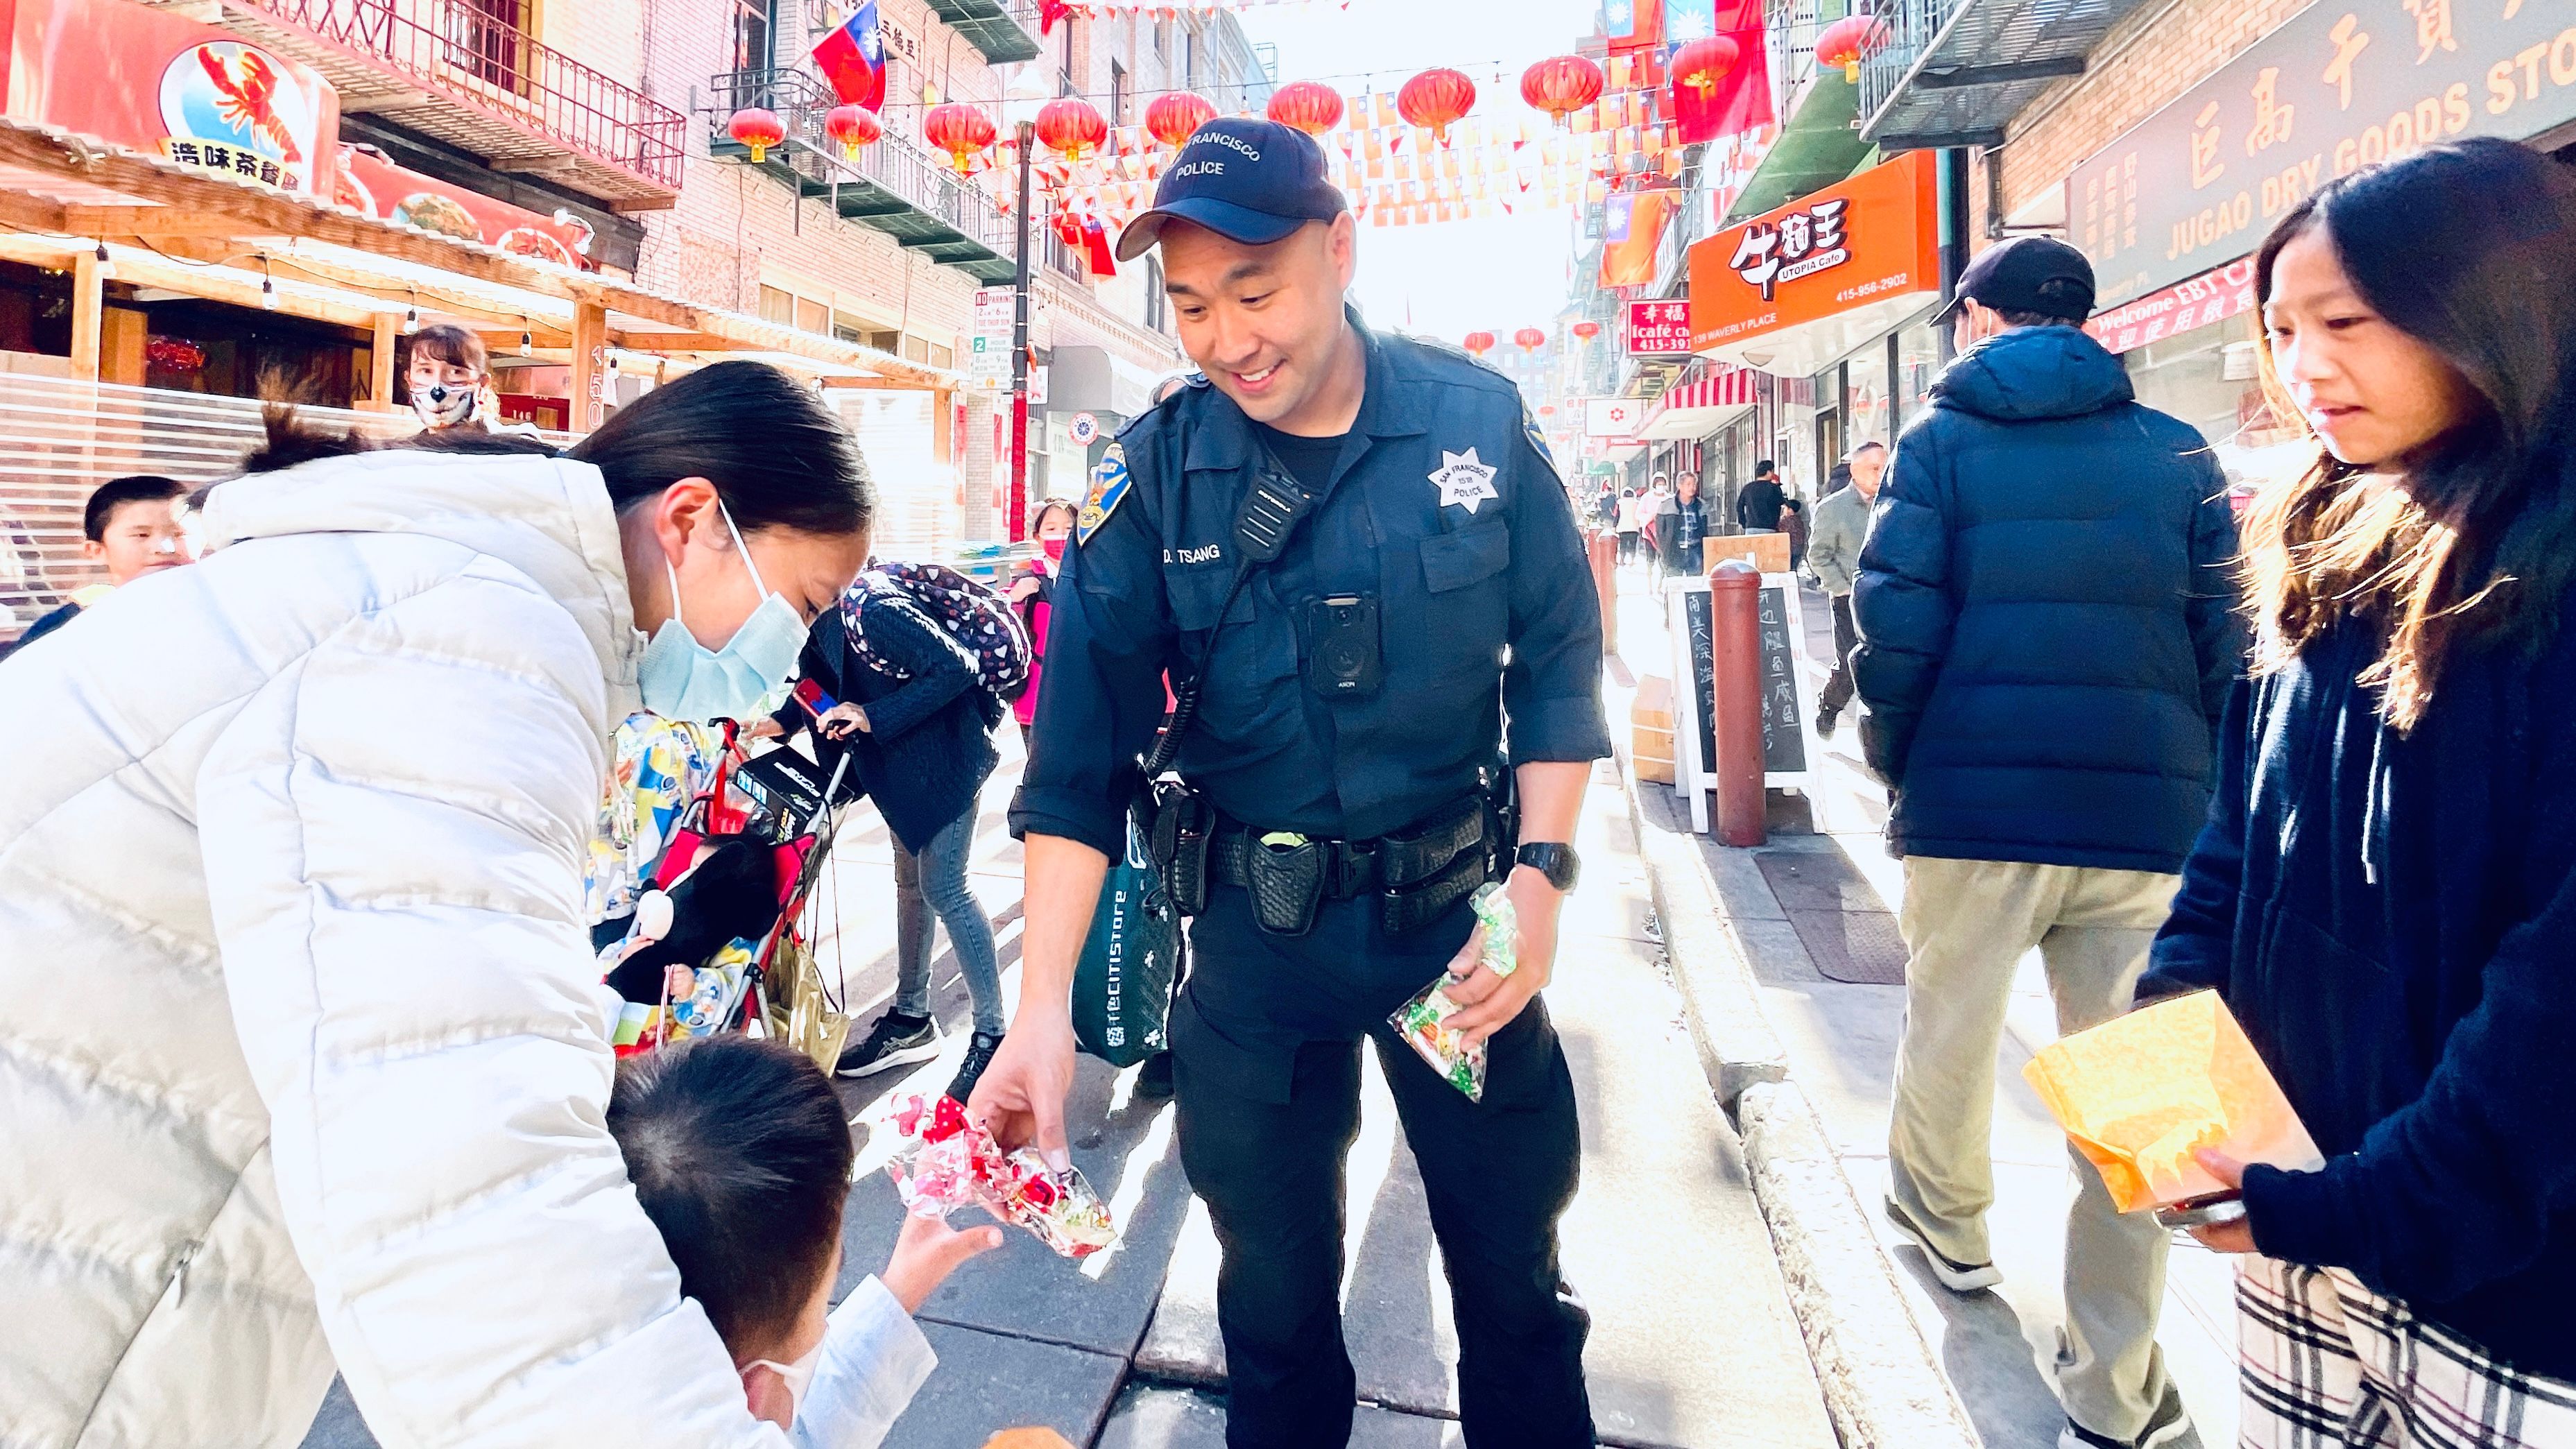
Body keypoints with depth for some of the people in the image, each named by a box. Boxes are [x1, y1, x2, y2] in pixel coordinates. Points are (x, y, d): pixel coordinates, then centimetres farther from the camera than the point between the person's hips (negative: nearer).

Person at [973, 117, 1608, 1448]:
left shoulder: (1479, 425, -7)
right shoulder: (1153, 478, -9)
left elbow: (1559, 665, 0)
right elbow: (1082, 758, -13)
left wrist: (1541, 875, -11)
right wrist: (1044, 1008, -22)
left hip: (1456, 913, 1)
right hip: (1255, 936, 0)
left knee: (1514, 1264, 18)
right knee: (1275, 1287, 18)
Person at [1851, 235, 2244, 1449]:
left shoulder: (1941, 438, 1)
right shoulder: (2178, 452, 8)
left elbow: (1897, 625, -9)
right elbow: (2226, 641, 4)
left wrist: (1895, 762, 5)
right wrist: (2199, 789, 15)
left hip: (1976, 801, -2)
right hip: (2146, 812, 2)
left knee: (1948, 1032, 19)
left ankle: (1948, 1223, 42)